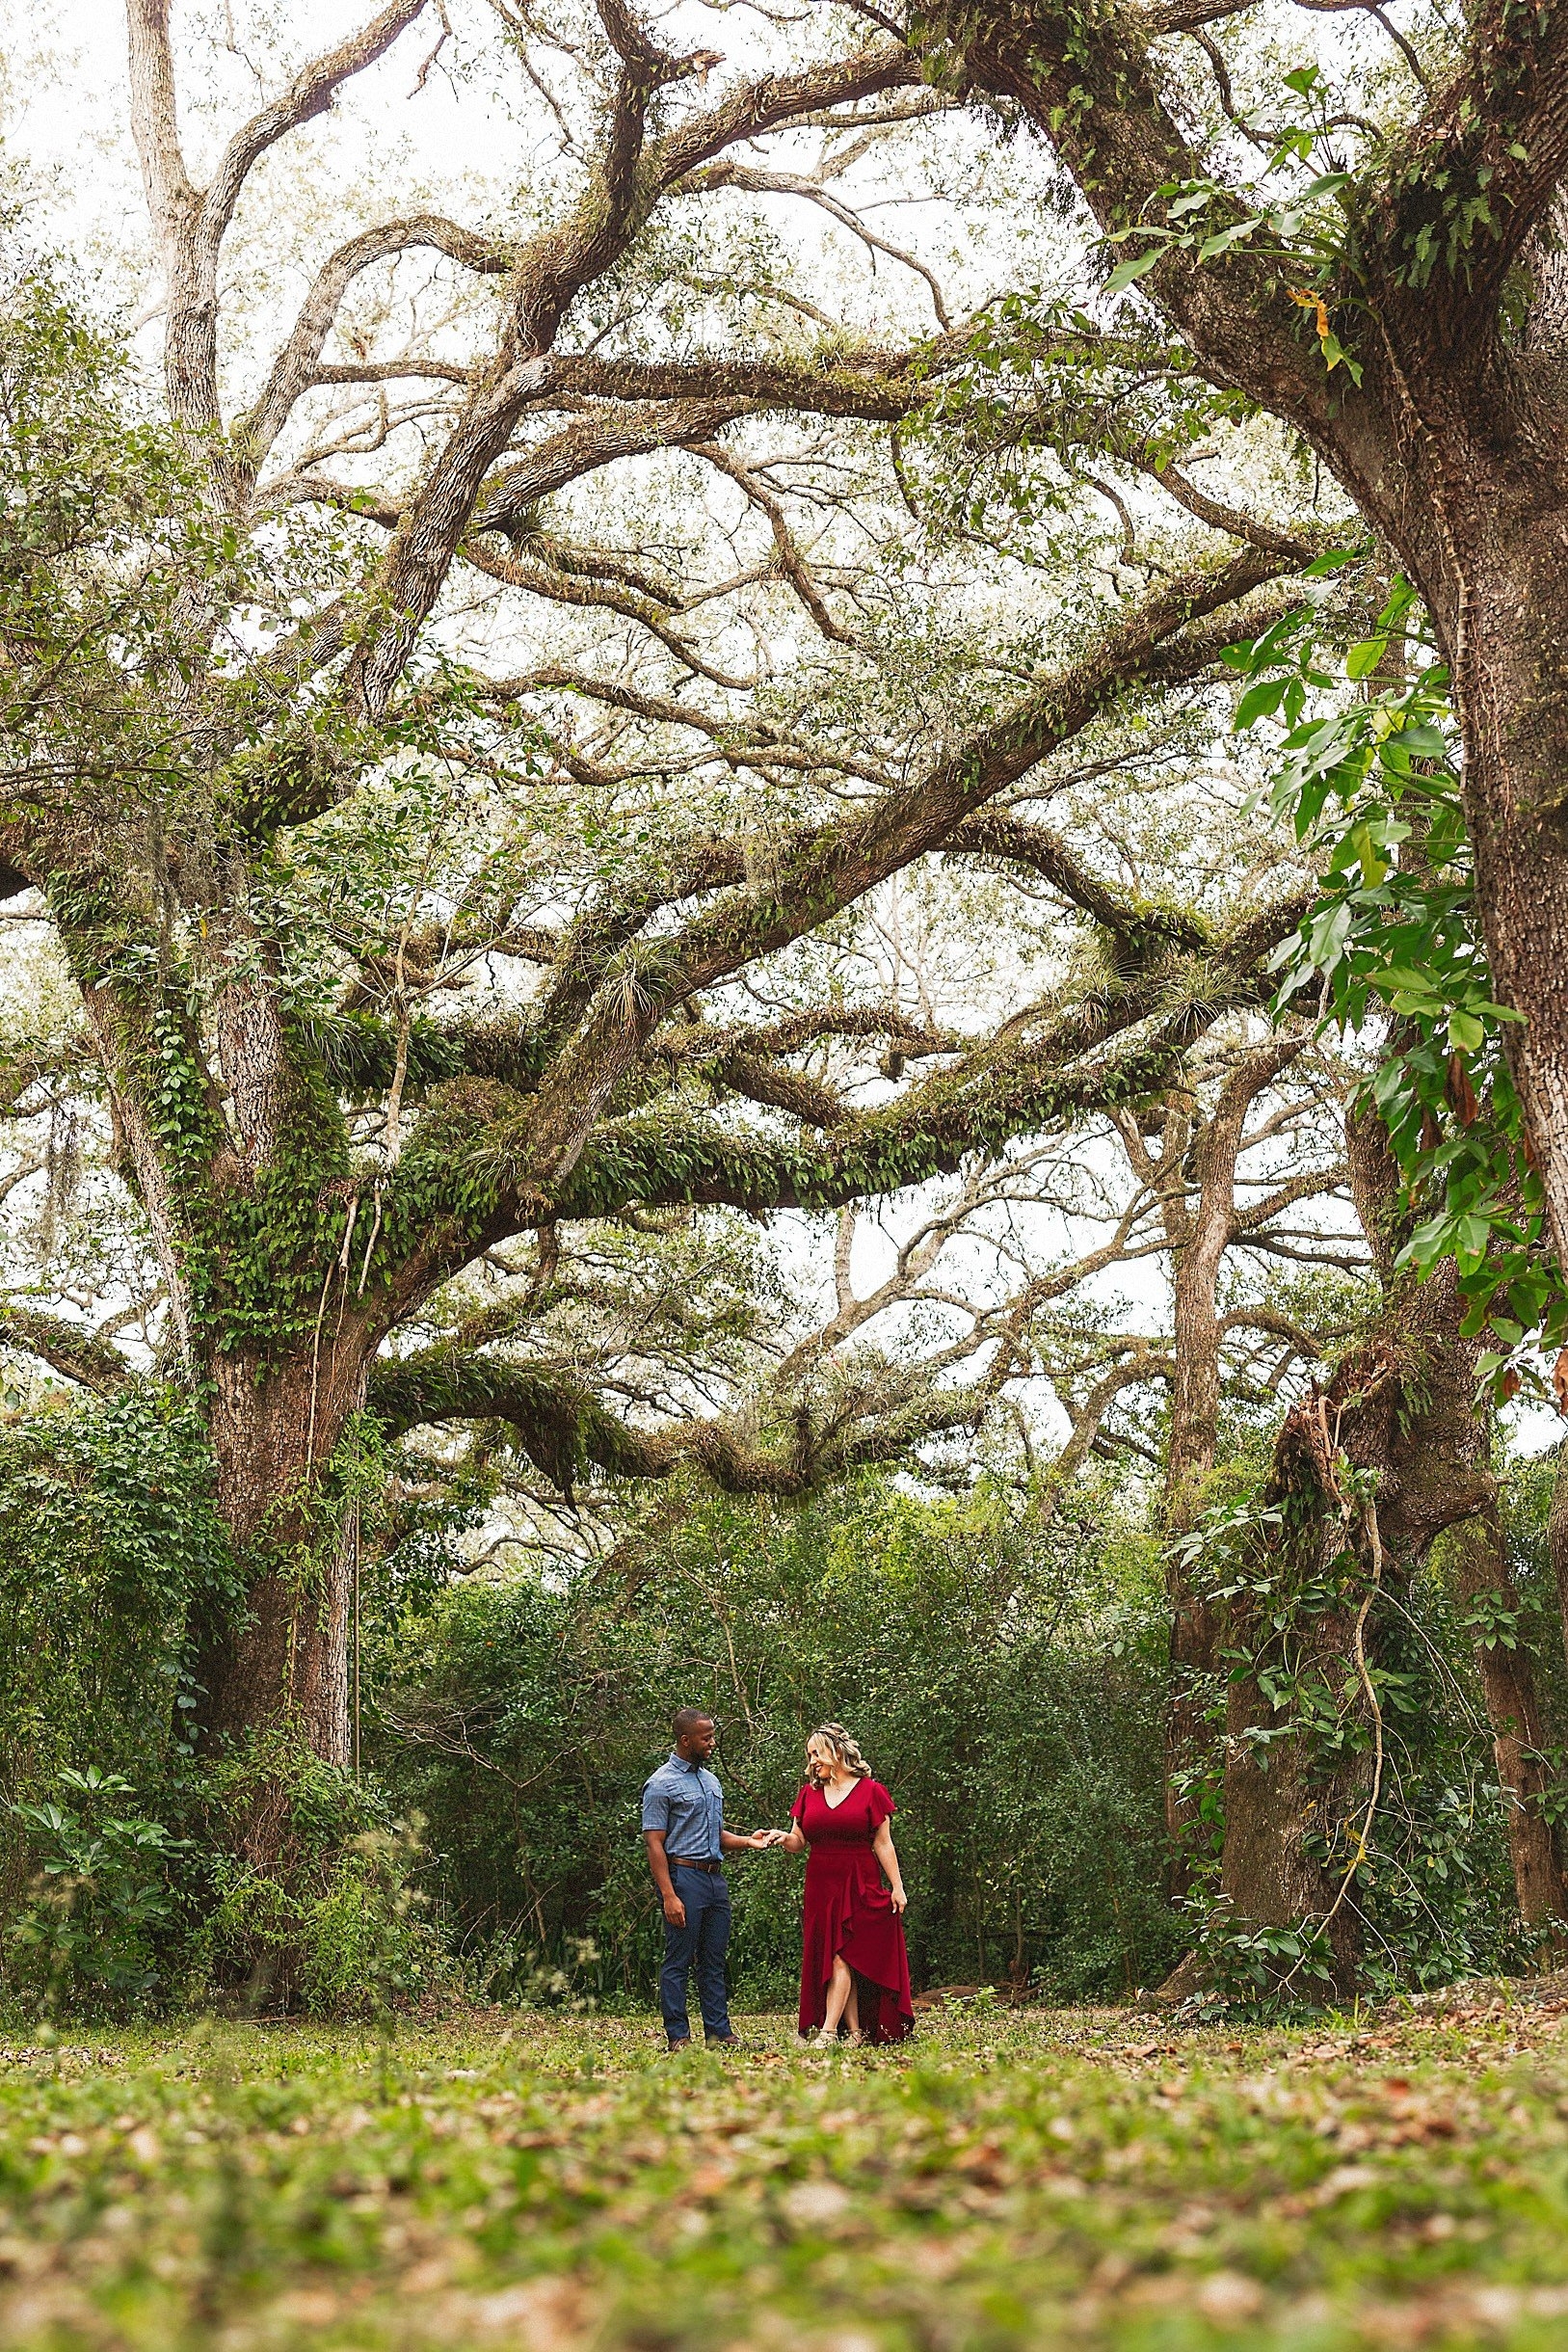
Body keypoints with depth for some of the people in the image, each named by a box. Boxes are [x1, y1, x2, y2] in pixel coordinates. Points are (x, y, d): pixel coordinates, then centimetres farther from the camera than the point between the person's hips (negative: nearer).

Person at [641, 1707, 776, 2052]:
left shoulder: (710, 1780, 17)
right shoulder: (662, 1784, -8)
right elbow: (655, 1844, -12)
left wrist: (748, 1841, 5)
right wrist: (669, 1896, -19)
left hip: (715, 1878, 8)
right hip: (684, 1876, -8)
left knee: (714, 1961, 10)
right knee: (678, 1961, -3)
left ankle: (720, 2031, 13)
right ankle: (678, 2036, 1)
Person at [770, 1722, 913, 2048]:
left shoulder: (870, 1791, -1)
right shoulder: (809, 1793, 10)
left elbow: (883, 1844, 0)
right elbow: (799, 1842, 10)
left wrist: (897, 1886, -3)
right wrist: (783, 1839, -12)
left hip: (860, 1885, -5)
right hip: (821, 1885, 5)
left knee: (841, 1957, -11)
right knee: (826, 1957, 1)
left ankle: (828, 2032, -15)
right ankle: (856, 2033, 5)